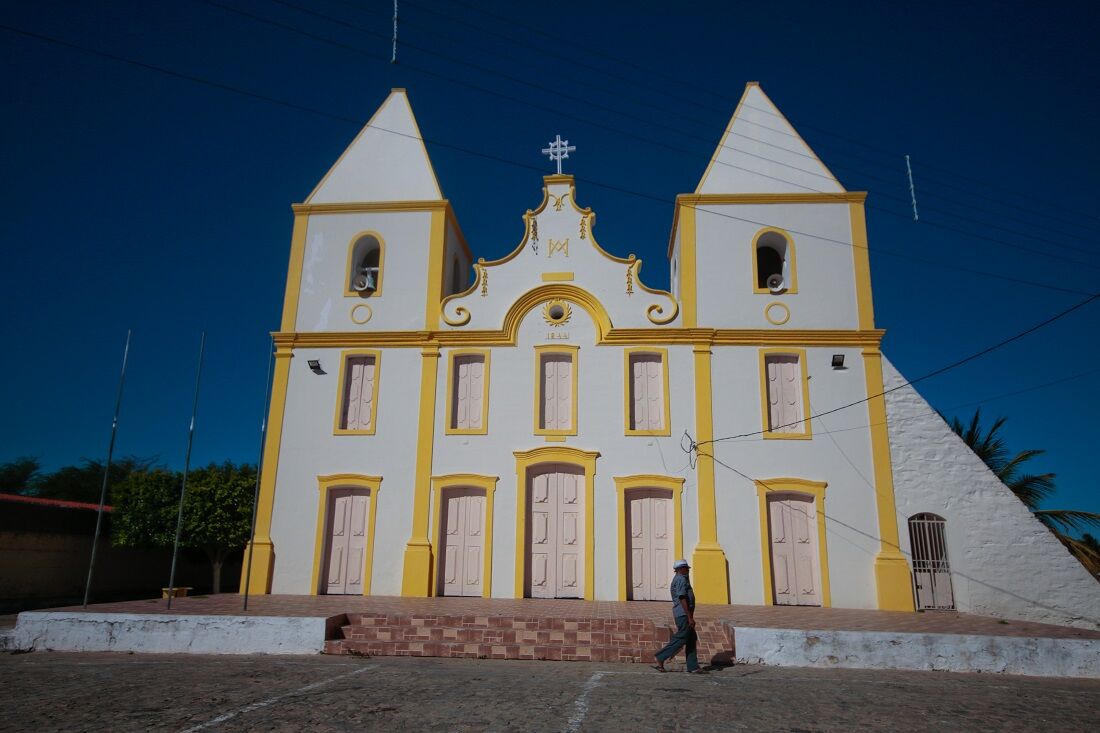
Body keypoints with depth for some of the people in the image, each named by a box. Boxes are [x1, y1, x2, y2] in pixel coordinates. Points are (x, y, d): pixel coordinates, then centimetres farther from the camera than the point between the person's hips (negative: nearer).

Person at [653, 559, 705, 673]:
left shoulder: (678, 579, 20)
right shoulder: (681, 579, -13)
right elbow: (682, 599, -20)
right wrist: (690, 617, -22)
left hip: (683, 614, 11)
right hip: (683, 614, -11)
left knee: (691, 639, 9)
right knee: (680, 639, -8)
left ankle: (693, 667, 10)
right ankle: (660, 658, -4)